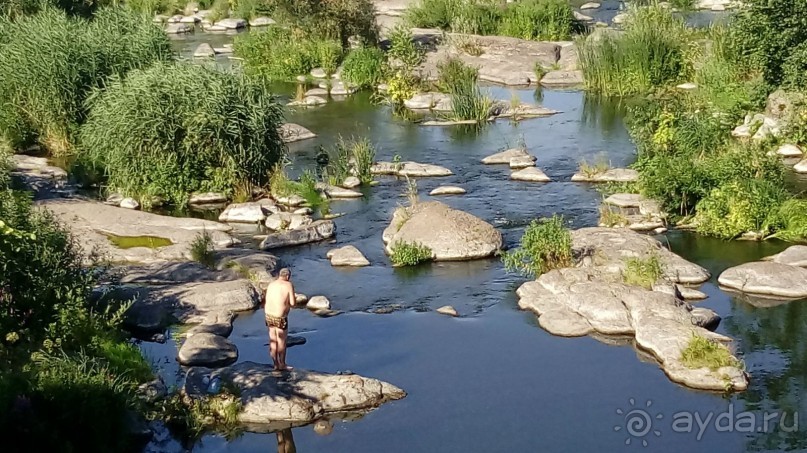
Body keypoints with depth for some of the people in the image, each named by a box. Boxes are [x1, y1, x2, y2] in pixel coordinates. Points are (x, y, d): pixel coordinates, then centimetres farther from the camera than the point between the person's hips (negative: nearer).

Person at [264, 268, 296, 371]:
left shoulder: (271, 285, 6)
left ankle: (276, 364, 24)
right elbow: (292, 303, -14)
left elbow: (267, 302, 7)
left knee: (273, 341, 15)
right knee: (281, 341, 9)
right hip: (280, 318, -6)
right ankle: (282, 365, 21)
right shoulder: (289, 285, -12)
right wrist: (293, 299, 8)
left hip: (269, 315, 6)